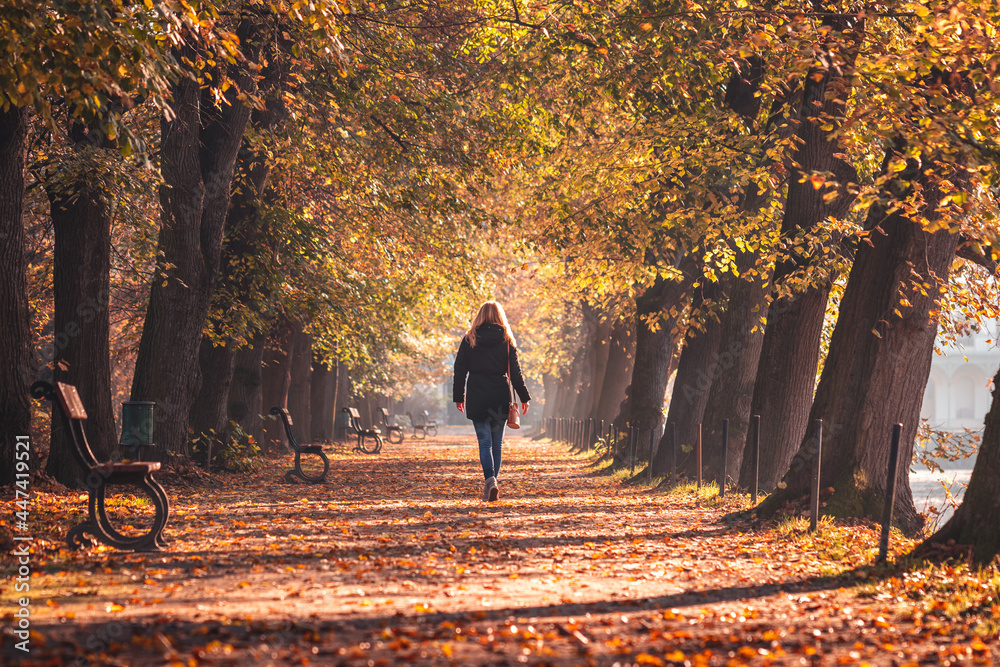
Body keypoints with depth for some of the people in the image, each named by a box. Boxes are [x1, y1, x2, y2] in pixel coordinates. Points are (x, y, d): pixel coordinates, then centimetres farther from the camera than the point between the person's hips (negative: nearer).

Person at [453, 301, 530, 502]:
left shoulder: (469, 340, 1)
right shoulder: (507, 341, 0)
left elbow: (460, 371, 2)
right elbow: (515, 372, 0)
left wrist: (459, 397, 10)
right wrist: (524, 397, 7)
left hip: (477, 399, -1)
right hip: (500, 399, 1)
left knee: (485, 442, -2)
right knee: (497, 443, 12)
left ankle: (490, 480, -23)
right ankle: (491, 483, 13)